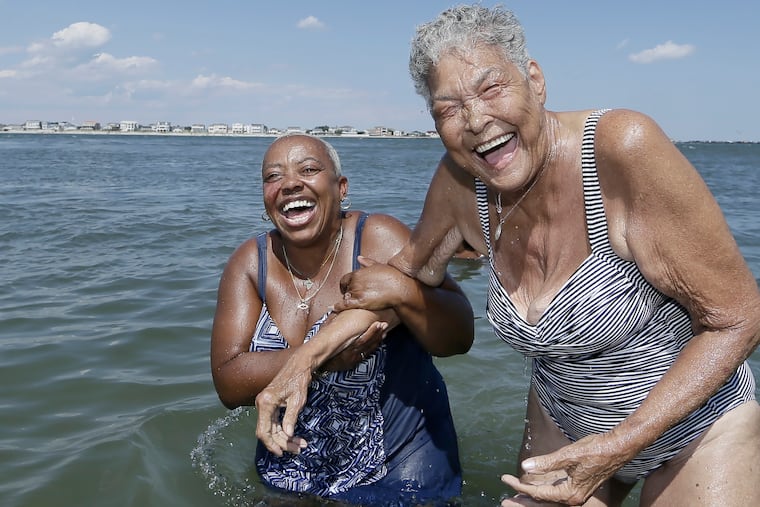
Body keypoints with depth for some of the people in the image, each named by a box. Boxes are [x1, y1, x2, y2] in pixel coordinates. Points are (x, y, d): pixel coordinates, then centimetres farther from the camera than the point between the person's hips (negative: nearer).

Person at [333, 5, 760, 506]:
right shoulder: (460, 181, -15)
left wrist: (619, 448, -28)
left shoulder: (623, 146, -30)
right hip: (562, 423, 4)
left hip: (697, 429, -3)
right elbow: (416, 266, 5)